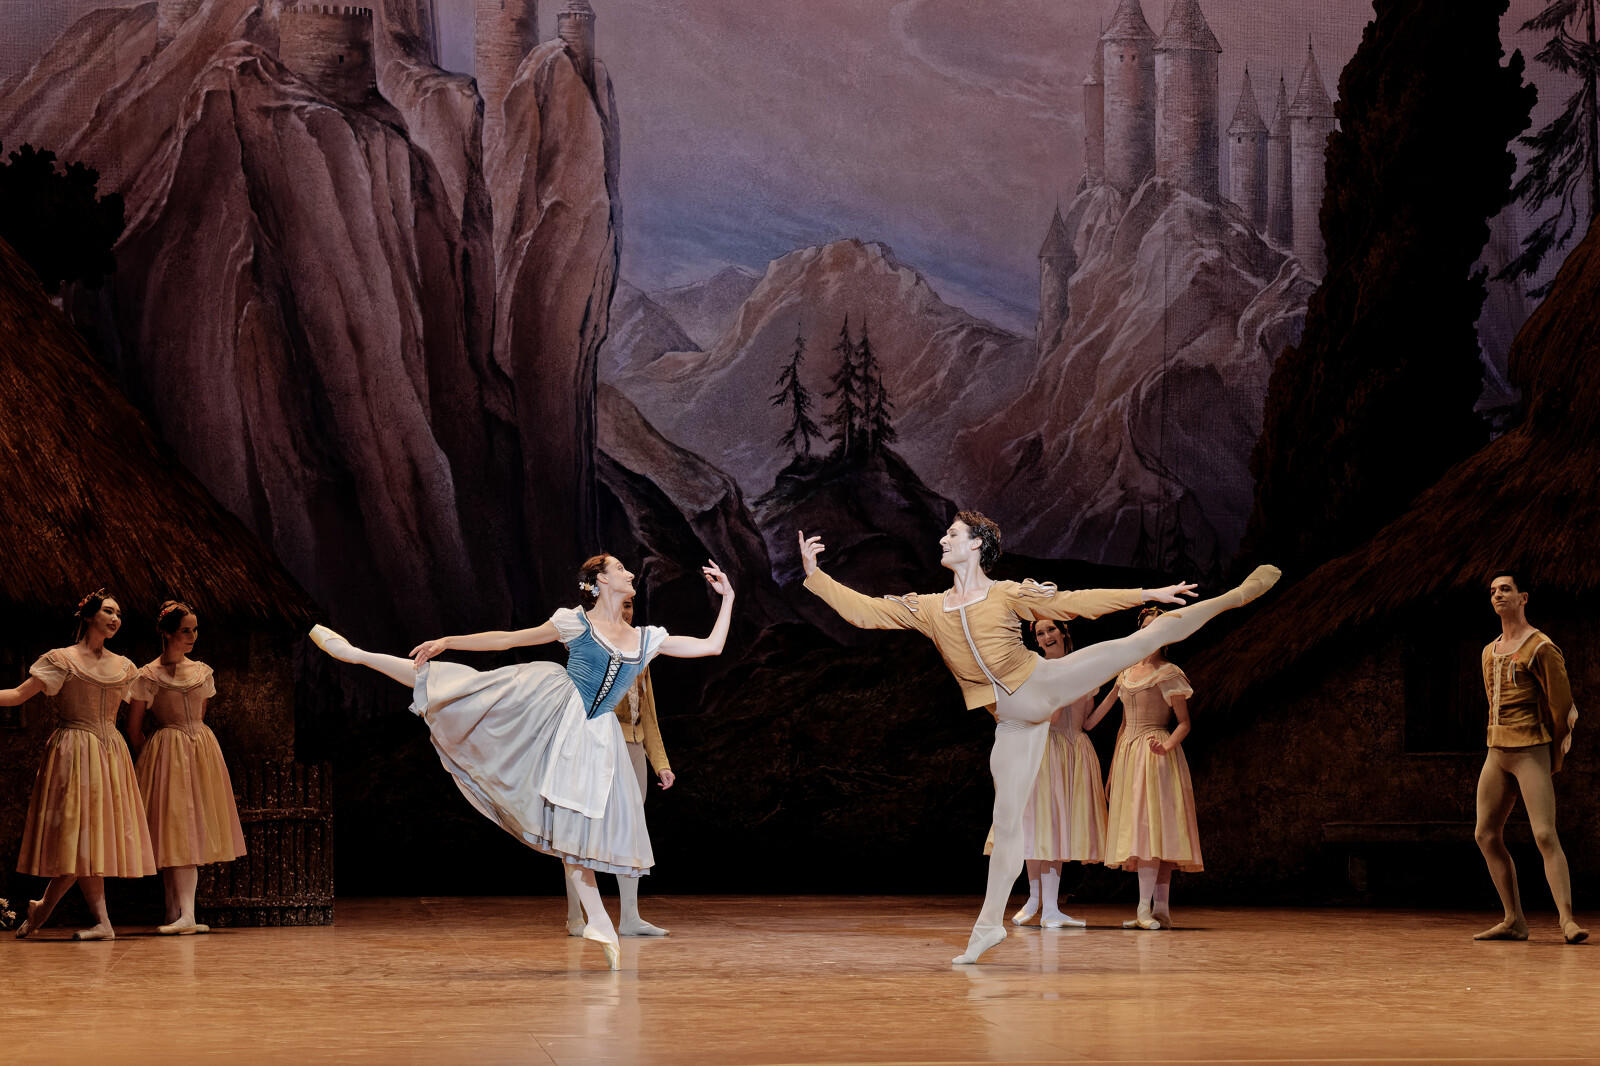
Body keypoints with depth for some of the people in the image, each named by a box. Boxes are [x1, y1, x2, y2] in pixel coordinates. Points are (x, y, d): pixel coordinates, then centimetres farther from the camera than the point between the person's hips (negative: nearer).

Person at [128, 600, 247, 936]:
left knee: (192, 832, 1)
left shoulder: (202, 672, 10)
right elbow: (134, 727, 1)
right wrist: (153, 757, 6)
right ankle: (184, 915, -16)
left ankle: (179, 914, 2)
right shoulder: (148, 676, -5)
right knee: (176, 831, -11)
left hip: (201, 751, 5)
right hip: (167, 755, -5)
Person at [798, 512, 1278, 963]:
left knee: (1144, 639, -7)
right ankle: (990, 922, 5)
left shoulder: (1009, 594, 2)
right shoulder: (928, 609, 9)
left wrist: (1147, 594, 4)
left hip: (1044, 682, -1)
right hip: (1013, 718, 1)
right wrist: (814, 574, -3)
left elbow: (1075, 603, 6)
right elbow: (863, 611, 6)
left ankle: (1236, 597, 3)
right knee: (1007, 821, 0)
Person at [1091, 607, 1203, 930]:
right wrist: (1113, 769, 20)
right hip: (1128, 754, 7)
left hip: (1155, 757, -7)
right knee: (1139, 828, 2)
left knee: (1150, 823, -16)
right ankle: (1162, 910, 1)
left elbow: (1184, 724, -5)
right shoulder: (1127, 672, 18)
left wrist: (1166, 746, -24)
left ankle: (1145, 907, -22)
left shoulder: (1168, 674, -1)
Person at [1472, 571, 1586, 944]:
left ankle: (1568, 920, -21)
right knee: (1487, 835, 5)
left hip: (1532, 751, -8)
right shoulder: (1489, 652, 17)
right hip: (1497, 752, 8)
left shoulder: (1540, 647, -7)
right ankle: (1514, 921, 11)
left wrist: (1555, 757, -1)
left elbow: (1562, 703, -6)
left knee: (1545, 835, -17)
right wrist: (1501, 743, 17)